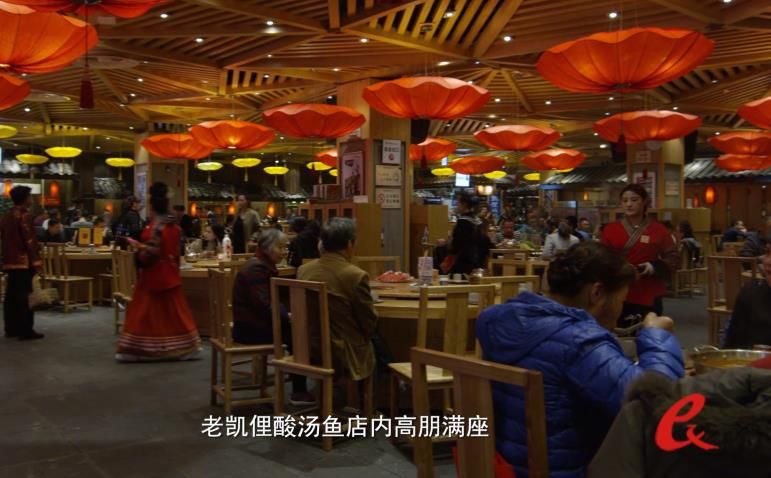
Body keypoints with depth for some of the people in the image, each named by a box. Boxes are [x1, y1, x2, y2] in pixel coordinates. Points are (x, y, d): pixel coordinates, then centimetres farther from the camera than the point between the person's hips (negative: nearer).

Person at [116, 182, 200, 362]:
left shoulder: (155, 227, -18)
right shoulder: (174, 227, 5)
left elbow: (150, 254, -22)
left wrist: (137, 245, -8)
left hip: (153, 277, -7)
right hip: (170, 276, 7)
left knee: (148, 313, 1)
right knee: (172, 311, 13)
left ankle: (147, 348, 5)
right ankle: (180, 347, 16)